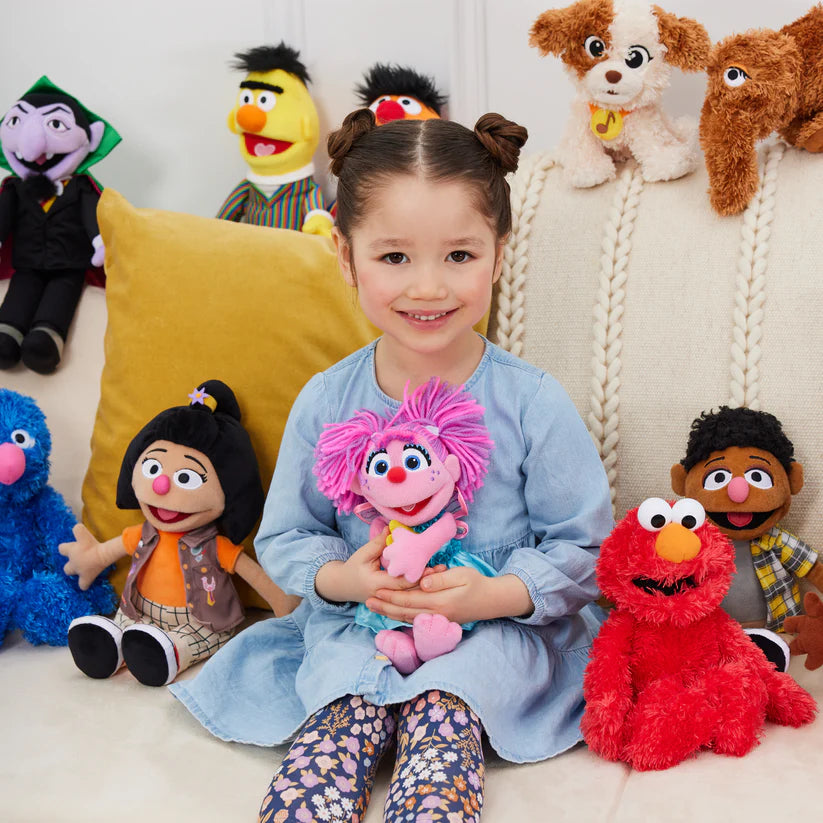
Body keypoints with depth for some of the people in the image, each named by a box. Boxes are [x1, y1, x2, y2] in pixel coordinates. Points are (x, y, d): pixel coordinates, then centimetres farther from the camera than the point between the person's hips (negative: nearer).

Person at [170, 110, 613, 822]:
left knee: (442, 710, -29)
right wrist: (341, 577, -15)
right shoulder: (326, 402, -4)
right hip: (357, 629, 2)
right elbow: (284, 536, 7)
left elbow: (584, 549, -4)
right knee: (345, 713, -25)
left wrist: (493, 595, -21)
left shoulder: (532, 403, -11)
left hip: (497, 630, -1)